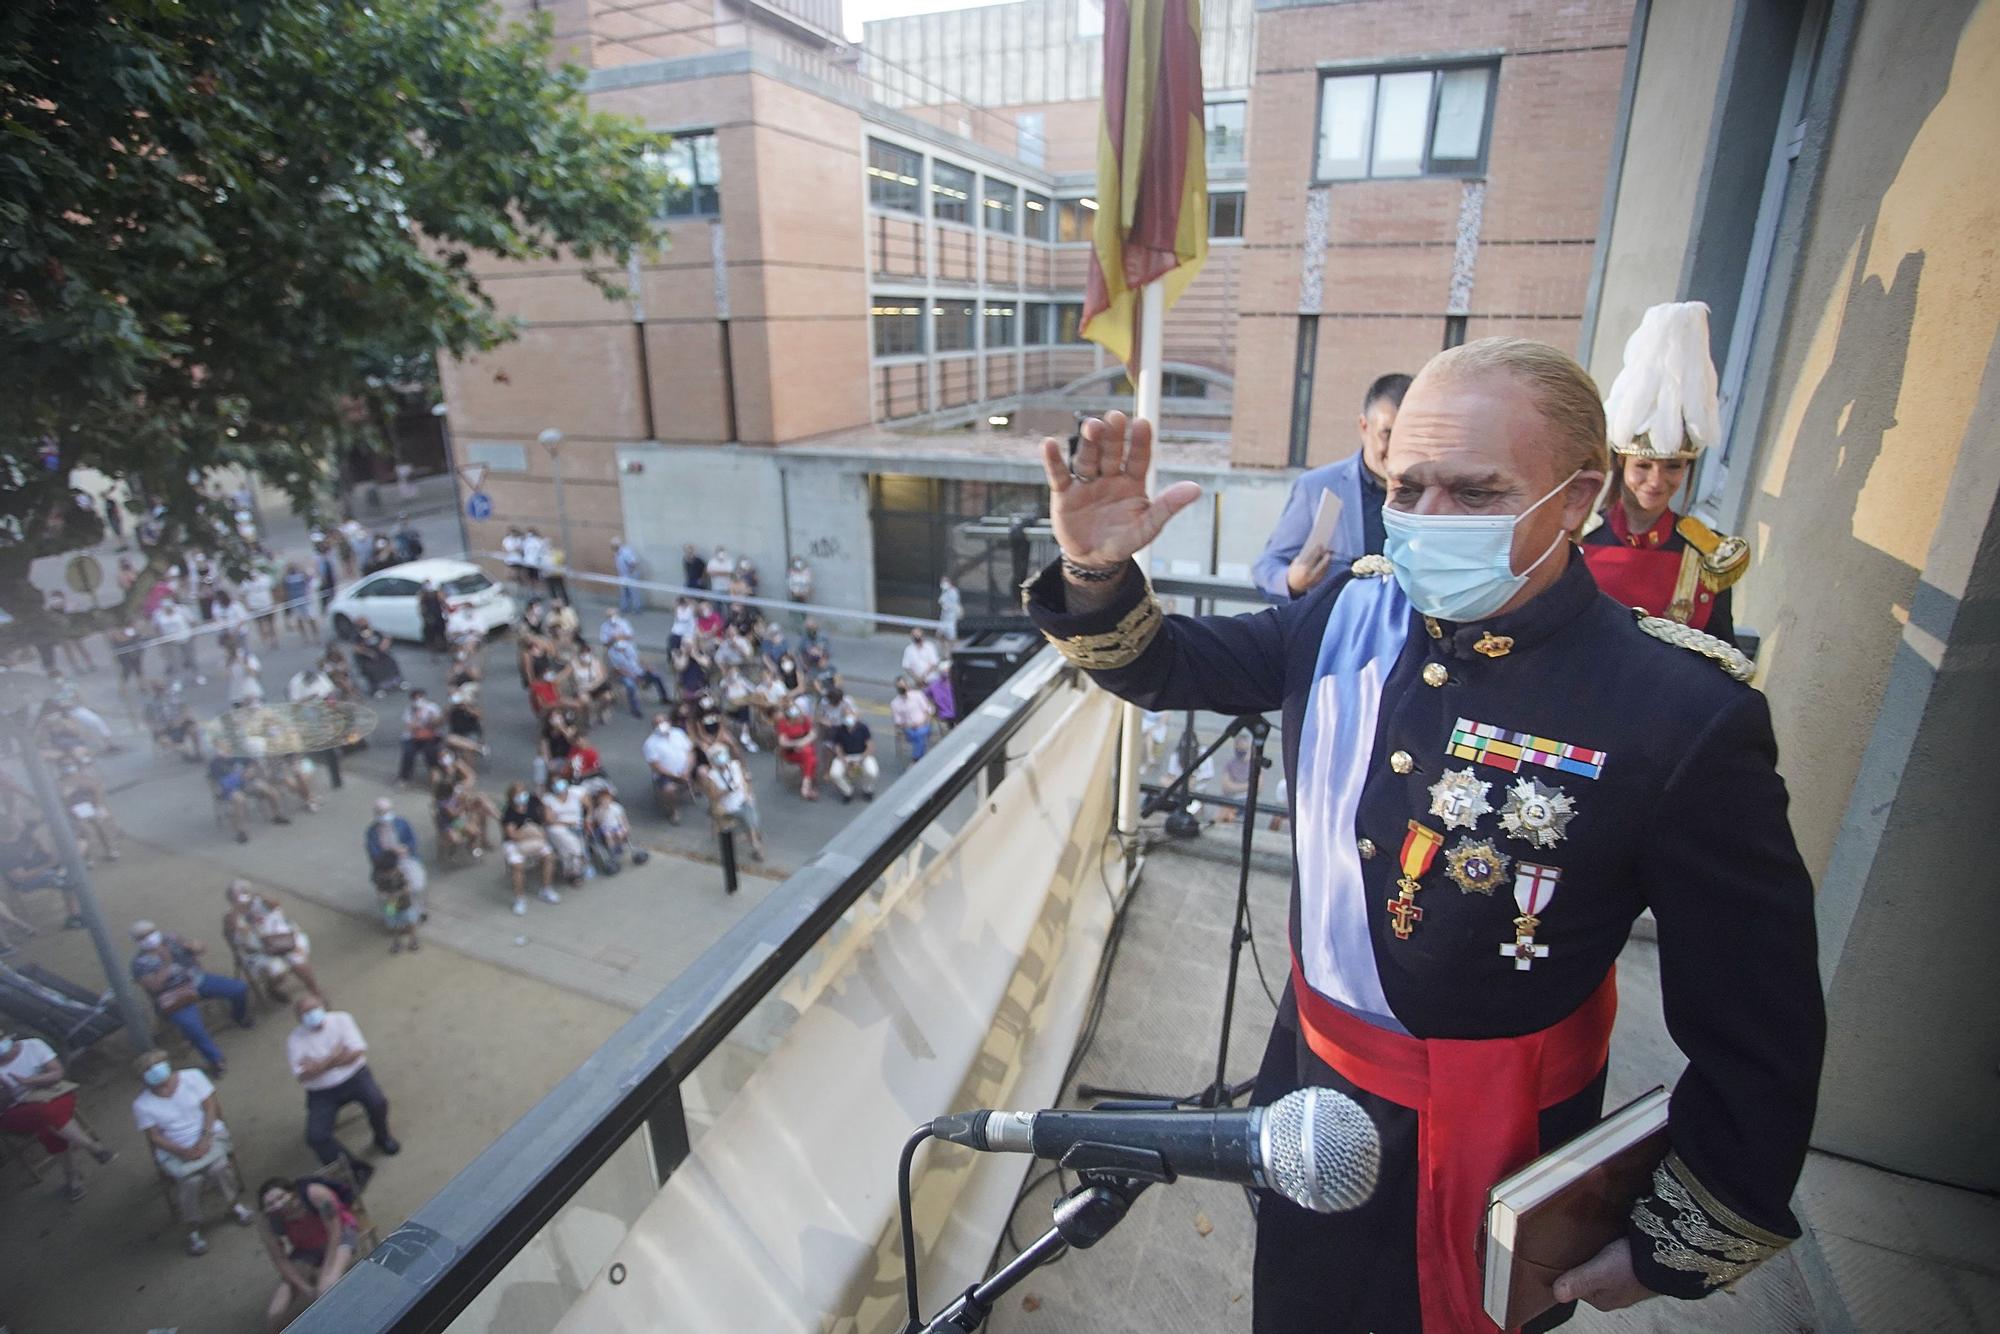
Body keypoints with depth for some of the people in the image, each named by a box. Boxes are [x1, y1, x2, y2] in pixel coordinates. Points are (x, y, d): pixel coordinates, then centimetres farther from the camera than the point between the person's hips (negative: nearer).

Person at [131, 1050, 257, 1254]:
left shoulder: (192, 1077, -7)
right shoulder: (142, 1105, -8)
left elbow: (210, 1107, -5)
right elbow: (155, 1138, -6)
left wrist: (205, 1138, -16)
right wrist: (183, 1152, -18)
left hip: (209, 1135, 0)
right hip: (175, 1150, 0)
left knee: (217, 1167, -26)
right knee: (191, 1180, -25)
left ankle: (236, 1206, -1)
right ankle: (193, 1231, -3)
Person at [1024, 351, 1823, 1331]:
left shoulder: (1684, 715, -23)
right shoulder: (1349, 614, -11)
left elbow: (1761, 1020, -14)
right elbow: (1164, 665, -1)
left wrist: (1678, 1243, -4)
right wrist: (1097, 573, -23)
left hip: (1487, 1146, -4)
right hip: (1309, 1089, 4)